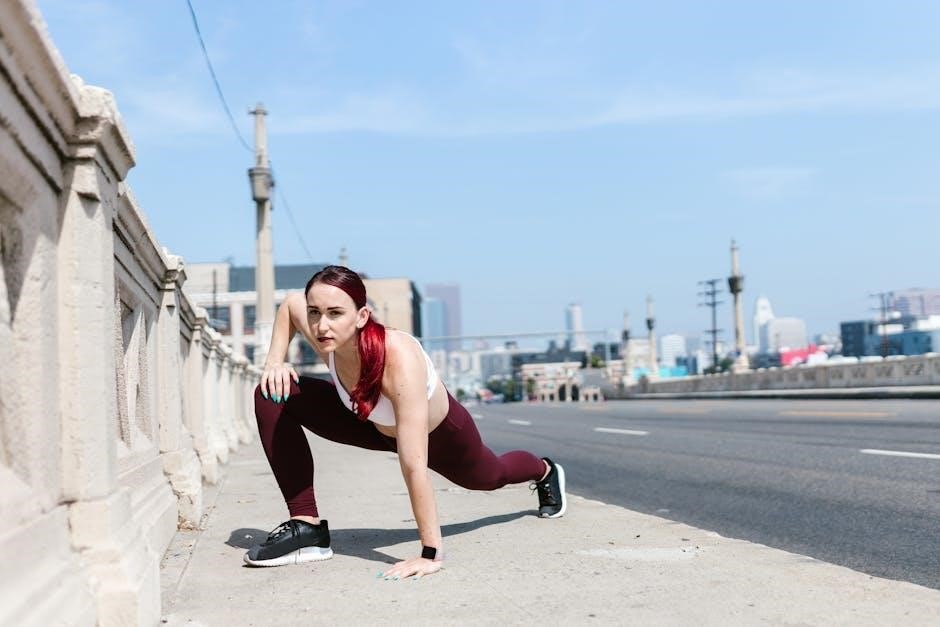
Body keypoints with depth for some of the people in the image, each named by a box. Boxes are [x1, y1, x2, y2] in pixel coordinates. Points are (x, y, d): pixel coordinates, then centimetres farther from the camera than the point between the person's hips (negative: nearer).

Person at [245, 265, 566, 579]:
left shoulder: (400, 360, -47)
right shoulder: (329, 340, -30)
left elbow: (414, 467, -48)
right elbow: (290, 302, -5)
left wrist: (431, 554, -48)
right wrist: (274, 361, -18)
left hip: (440, 432, -4)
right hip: (378, 427, 4)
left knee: (489, 476, 29)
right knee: (273, 396, -19)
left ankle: (545, 471, 66)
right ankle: (306, 527, -13)